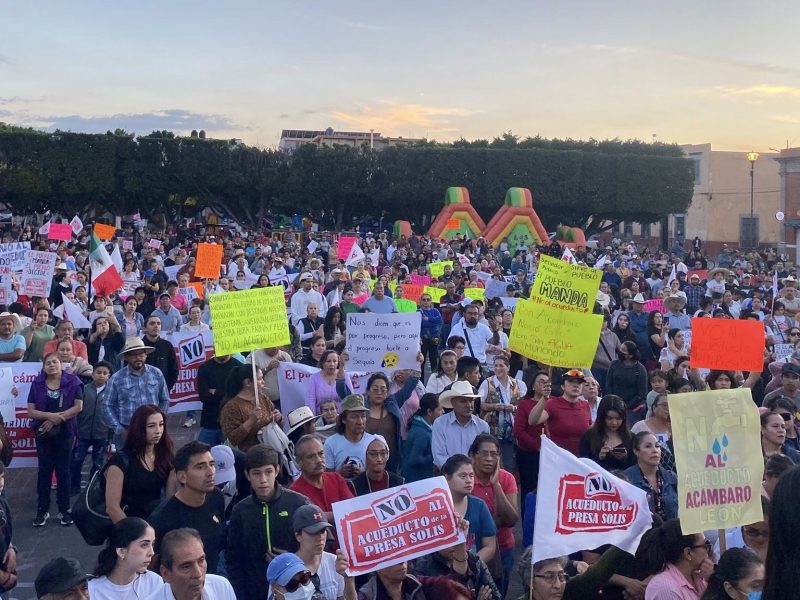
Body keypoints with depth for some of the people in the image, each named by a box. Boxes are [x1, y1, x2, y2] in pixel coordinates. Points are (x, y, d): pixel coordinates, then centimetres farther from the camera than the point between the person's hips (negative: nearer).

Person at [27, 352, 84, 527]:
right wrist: (50, 416, -20)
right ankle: (42, 510, 13)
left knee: (63, 470, 6)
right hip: (43, 433, 1)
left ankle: (65, 510, 13)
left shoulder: (72, 381, -5)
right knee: (44, 471, 6)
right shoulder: (37, 383, -1)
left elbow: (78, 407, -9)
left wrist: (56, 418, -15)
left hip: (65, 433, -1)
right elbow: (31, 411, -4)